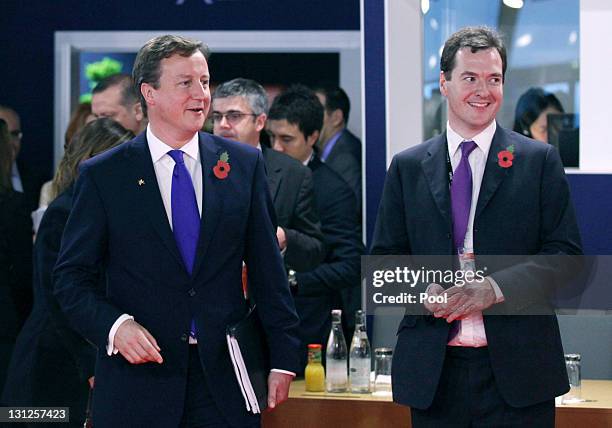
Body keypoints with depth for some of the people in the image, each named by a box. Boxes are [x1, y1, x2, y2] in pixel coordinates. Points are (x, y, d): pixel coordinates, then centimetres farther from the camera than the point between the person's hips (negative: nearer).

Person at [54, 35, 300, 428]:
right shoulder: (103, 175, 1)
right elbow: (72, 277, 1)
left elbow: (268, 270, 8)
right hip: (138, 378, -1)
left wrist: (283, 359, 4)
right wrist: (115, 325, -17)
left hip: (224, 376, 1)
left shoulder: (245, 164, 7)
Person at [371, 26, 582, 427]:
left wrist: (496, 287, -15)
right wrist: (424, 291, -10)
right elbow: (385, 258, 11)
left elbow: (566, 254, -1)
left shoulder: (539, 160, 4)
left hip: (517, 368, -1)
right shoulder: (407, 167, 10)